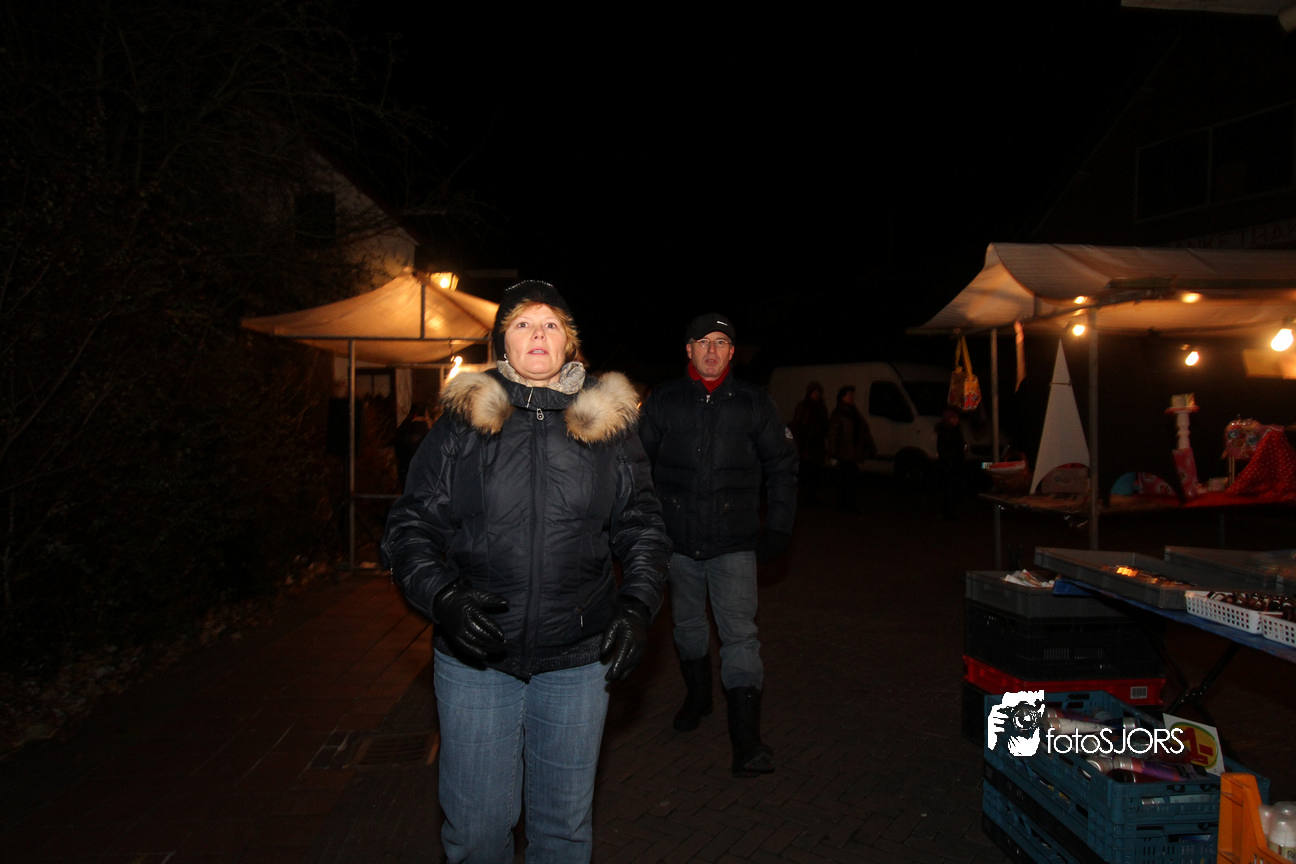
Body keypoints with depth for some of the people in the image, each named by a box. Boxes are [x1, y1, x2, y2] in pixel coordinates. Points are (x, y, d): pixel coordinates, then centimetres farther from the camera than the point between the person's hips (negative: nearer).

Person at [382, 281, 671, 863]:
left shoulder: (607, 424, 4)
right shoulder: (461, 422, 1)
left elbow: (643, 526, 8)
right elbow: (410, 525, 2)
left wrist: (637, 607, -6)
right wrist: (440, 597, -14)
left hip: (578, 661, 1)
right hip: (475, 659, 0)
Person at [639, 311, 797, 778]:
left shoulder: (754, 403, 1)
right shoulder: (663, 401, 3)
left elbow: (782, 467, 8)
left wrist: (779, 527, 2)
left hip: (734, 542, -2)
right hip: (678, 539, 2)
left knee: (739, 634, -8)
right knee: (687, 624, 18)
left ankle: (746, 739, -3)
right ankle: (697, 695, 42)